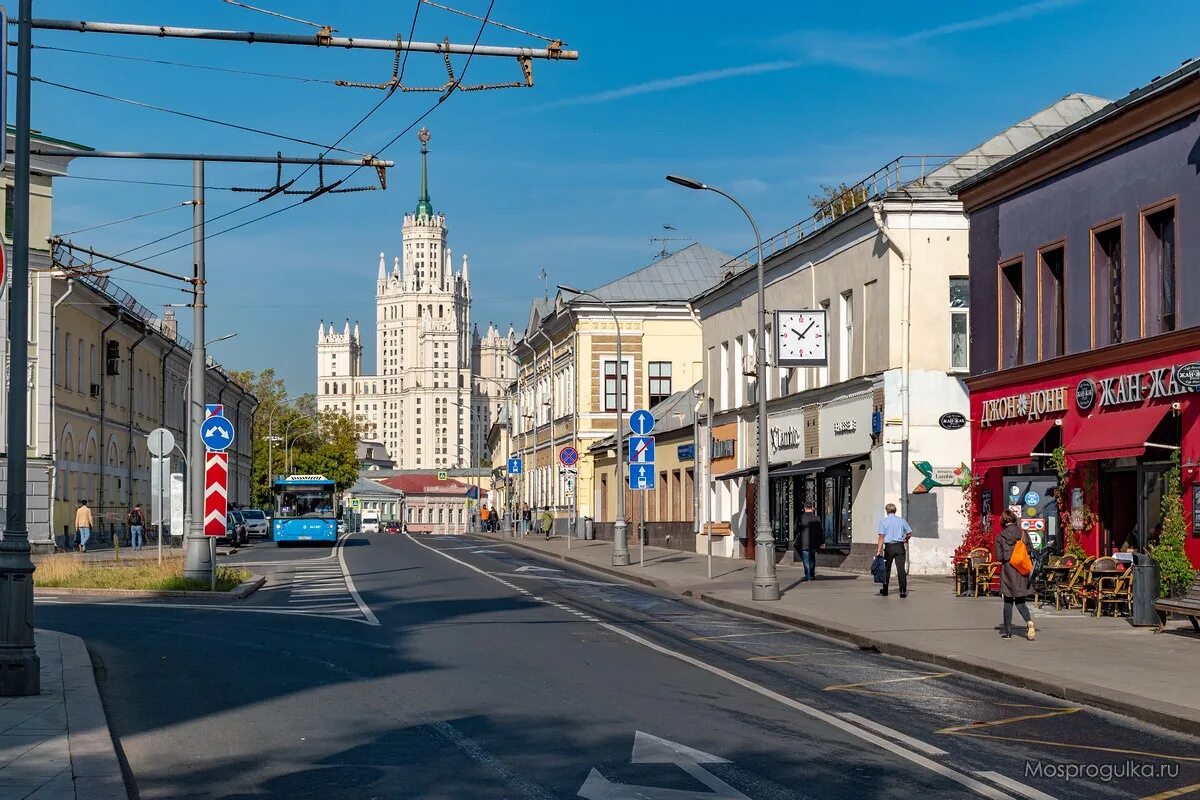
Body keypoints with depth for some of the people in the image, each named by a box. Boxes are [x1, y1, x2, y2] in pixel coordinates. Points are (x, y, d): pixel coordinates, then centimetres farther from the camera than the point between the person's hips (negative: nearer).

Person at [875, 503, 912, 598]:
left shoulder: (883, 521, 0)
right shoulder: (901, 520, 5)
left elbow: (881, 537, -8)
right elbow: (910, 533, 9)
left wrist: (879, 550, -10)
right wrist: (906, 539, 30)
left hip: (889, 547, -1)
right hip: (900, 547, 1)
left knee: (887, 569, 12)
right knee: (901, 569, -3)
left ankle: (885, 590, 22)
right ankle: (903, 591, -12)